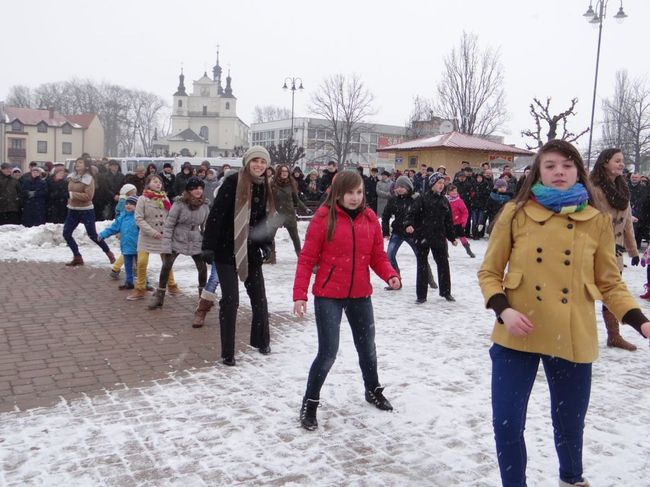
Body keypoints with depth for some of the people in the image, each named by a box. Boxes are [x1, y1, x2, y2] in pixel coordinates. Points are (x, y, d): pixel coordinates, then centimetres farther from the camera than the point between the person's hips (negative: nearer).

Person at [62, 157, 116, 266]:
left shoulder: (89, 179, -13)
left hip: (86, 211, -7)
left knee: (92, 235, -2)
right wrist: (70, 200, 10)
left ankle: (109, 253, 18)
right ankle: (77, 257, 11)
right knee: (66, 233, 1)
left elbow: (88, 196, -22)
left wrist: (73, 194, -21)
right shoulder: (72, 177, 5)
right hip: (72, 210, 7)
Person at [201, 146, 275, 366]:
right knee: (230, 300, -5)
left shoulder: (265, 187, 6)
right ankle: (227, 352, 7)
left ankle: (261, 340, 33)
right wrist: (208, 246, -19)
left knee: (259, 296, 13)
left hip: (251, 251, 6)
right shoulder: (233, 182, -14)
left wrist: (266, 244, 5)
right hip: (227, 250, -6)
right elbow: (216, 215, -16)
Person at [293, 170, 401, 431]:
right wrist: (299, 294, -16)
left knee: (367, 347, 20)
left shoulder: (370, 218, 1)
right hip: (328, 295, -4)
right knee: (328, 352, -4)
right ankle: (309, 403, 17)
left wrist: (391, 275, -14)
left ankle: (373, 390, 45)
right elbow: (307, 259, -10)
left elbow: (378, 256, 6)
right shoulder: (324, 217, -11)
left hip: (360, 295, 4)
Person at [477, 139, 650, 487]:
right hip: (516, 337, -1)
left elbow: (609, 283, 7)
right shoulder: (515, 213, -2)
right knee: (507, 423, 0)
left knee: (569, 423, 17)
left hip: (572, 340, 1)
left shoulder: (597, 221, 2)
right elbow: (489, 272, 2)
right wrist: (503, 309, -15)